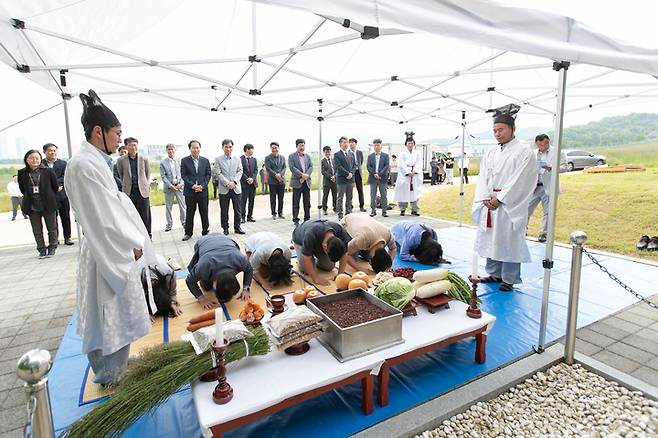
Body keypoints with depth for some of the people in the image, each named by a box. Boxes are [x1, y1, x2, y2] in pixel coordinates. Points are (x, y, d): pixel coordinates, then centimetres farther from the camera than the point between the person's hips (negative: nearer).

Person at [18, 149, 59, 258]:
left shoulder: (48, 171, -4)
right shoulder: (22, 173, 1)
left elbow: (55, 187, 3)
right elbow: (22, 189, 12)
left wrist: (49, 198, 9)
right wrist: (30, 197, 10)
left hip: (48, 205, -2)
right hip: (32, 207, 2)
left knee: (52, 228, 7)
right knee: (37, 231, 8)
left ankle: (52, 248, 20)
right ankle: (42, 249, 17)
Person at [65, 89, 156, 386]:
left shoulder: (97, 162, 8)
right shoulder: (83, 165, -21)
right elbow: (101, 218, -22)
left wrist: (132, 243, 10)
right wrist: (131, 246, -12)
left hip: (115, 251, 10)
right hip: (107, 255, -10)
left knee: (117, 315, 22)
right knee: (108, 317, 6)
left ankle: (116, 364, 41)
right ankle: (110, 376, 25)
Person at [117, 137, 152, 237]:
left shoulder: (144, 159, 4)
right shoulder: (121, 160, 3)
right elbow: (121, 175, 14)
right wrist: (126, 184, 13)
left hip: (142, 191, 0)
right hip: (128, 191, 0)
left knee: (145, 214, 3)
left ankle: (147, 235, 13)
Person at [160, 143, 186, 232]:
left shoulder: (180, 161, 4)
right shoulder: (163, 162, 2)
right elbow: (163, 176, -1)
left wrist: (181, 184, -9)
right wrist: (170, 185, -11)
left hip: (180, 186, 0)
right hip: (168, 187, 0)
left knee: (182, 205, 4)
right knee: (168, 207, 6)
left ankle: (184, 222, 17)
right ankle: (169, 224, 16)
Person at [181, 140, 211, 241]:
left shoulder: (205, 160, 8)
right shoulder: (184, 161, 3)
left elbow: (208, 175, 4)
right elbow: (183, 175, -2)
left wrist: (202, 186, -10)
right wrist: (192, 185, -15)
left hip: (203, 191, 1)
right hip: (189, 191, -1)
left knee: (204, 213, 6)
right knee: (189, 213, 7)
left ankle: (205, 232, 18)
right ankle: (188, 233, 17)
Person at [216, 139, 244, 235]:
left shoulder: (237, 159, 11)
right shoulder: (218, 159, 4)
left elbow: (240, 171, 5)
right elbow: (218, 173, -4)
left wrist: (234, 182, -10)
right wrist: (227, 183, -15)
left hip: (236, 188, 2)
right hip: (224, 189, -2)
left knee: (238, 209, 6)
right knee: (224, 210, 4)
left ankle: (237, 227, 17)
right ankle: (225, 228, 15)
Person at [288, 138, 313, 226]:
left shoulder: (307, 156, 16)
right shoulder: (291, 156, 2)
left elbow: (311, 167, 6)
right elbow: (292, 168, -10)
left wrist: (306, 175, -10)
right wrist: (302, 175, -18)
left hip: (307, 182, 4)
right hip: (297, 182, -4)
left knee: (307, 202, 7)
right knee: (296, 203, 0)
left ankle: (307, 219, 16)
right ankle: (296, 220, 7)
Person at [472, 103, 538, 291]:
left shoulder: (524, 152, -5)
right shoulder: (490, 153, 13)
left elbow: (519, 181, -12)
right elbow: (483, 177, 8)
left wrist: (499, 198, -15)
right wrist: (486, 198, -6)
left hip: (510, 206, -6)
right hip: (489, 205, 6)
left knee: (509, 241, -1)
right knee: (491, 238, 10)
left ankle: (509, 278, 12)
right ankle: (495, 273, 24)